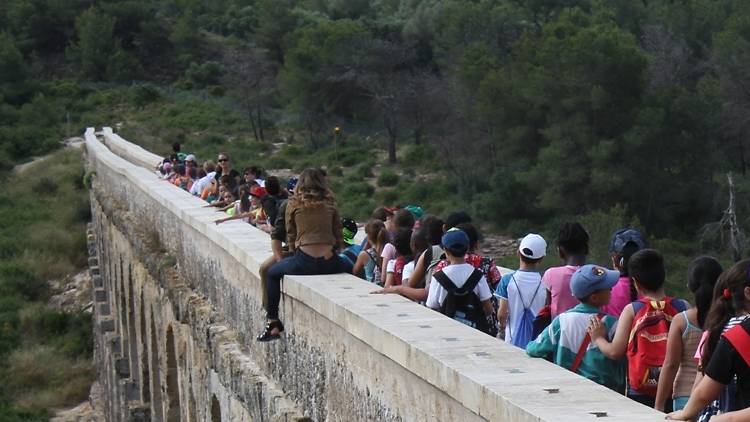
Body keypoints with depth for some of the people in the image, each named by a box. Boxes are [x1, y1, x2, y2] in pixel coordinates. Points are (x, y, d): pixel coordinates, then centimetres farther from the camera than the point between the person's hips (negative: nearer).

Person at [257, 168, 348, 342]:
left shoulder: (294, 204, 4)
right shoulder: (330, 204, 10)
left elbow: (290, 236, 10)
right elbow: (338, 237, 10)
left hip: (304, 262, -2)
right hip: (329, 263, 2)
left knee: (272, 273, 25)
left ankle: (273, 322, 21)